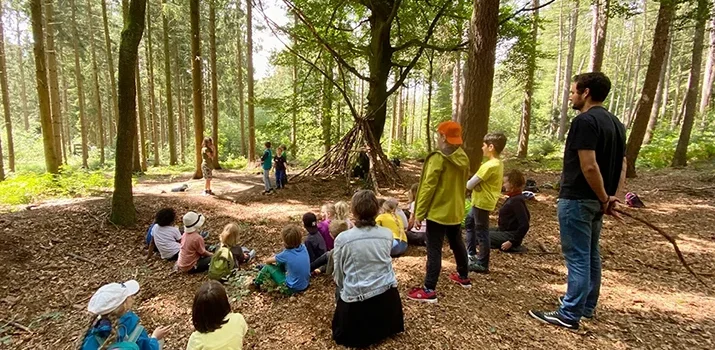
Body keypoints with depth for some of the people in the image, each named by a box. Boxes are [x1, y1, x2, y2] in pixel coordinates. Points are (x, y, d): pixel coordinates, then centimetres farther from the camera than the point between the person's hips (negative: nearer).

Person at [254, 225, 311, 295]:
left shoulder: (286, 254, -21)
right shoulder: (303, 248, -7)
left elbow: (268, 261, -3)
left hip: (292, 288, -6)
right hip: (305, 284, 6)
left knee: (268, 267, 4)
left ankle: (257, 283, 31)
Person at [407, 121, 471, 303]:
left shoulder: (438, 159, -19)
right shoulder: (463, 158, 4)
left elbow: (428, 188, -19)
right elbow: (461, 184, 13)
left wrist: (419, 214, -15)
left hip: (437, 212, -8)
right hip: (455, 211, 8)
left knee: (434, 250, -2)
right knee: (457, 244, 24)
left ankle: (429, 290, 4)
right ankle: (463, 277, 42)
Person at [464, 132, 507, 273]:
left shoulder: (489, 165, -24)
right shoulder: (498, 163, 7)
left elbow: (470, 184, -22)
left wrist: (471, 183, -1)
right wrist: (475, 183, -7)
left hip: (482, 202, -10)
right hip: (481, 201, 10)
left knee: (481, 232, 0)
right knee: (469, 223, 24)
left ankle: (482, 264, 12)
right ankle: (471, 254, 34)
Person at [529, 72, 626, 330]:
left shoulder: (584, 121, -17)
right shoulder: (615, 123, 13)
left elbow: (589, 167, -24)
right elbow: (622, 165, 12)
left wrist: (604, 199, -13)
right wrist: (613, 196, 3)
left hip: (577, 199, -9)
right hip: (596, 201, 9)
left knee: (577, 257, -2)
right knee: (590, 254, 18)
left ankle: (569, 315, 8)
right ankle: (587, 306, 32)